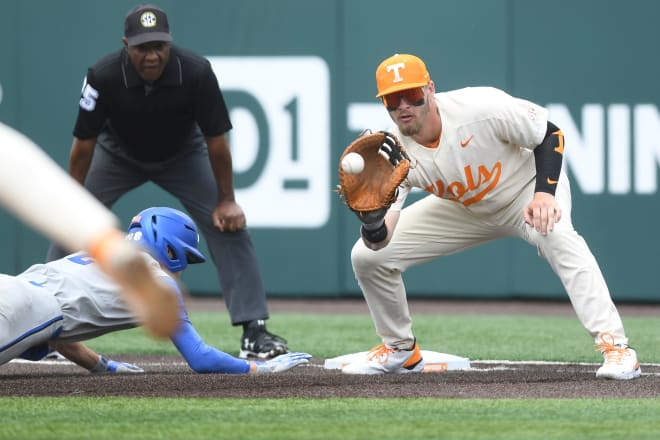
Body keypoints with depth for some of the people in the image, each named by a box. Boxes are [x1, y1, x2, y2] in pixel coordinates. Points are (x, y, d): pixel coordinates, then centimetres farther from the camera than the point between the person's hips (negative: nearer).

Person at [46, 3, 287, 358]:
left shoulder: (196, 73, -33)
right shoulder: (103, 76, -33)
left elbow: (216, 140, -21)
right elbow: (84, 143, -21)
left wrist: (226, 201, -15)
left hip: (181, 155, 0)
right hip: (118, 153, 0)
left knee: (229, 224, -13)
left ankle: (254, 331, -9)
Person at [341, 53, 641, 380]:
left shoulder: (481, 107, -34)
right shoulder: (395, 152, -23)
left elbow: (550, 134, -21)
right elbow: (380, 241, -30)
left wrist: (545, 193, -35)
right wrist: (372, 221, -54)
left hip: (526, 189, -5)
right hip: (462, 209, 5)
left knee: (556, 235, -39)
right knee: (366, 256, -3)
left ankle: (614, 346, -40)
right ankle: (401, 349, 21)